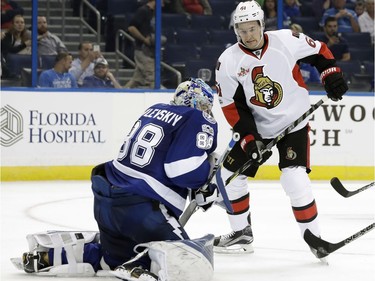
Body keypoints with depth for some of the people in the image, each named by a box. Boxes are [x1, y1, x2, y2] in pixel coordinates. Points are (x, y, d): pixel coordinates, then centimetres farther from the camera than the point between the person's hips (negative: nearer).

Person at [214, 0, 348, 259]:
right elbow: (232, 105, -9)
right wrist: (250, 138, -16)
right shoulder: (229, 61, -10)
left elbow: (319, 51, 2)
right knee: (231, 175, 4)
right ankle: (242, 234, 22)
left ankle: (313, 236, -7)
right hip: (257, 127, 4)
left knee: (294, 178, -20)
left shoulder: (286, 41, -15)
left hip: (294, 122, -3)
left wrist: (332, 76, -9)